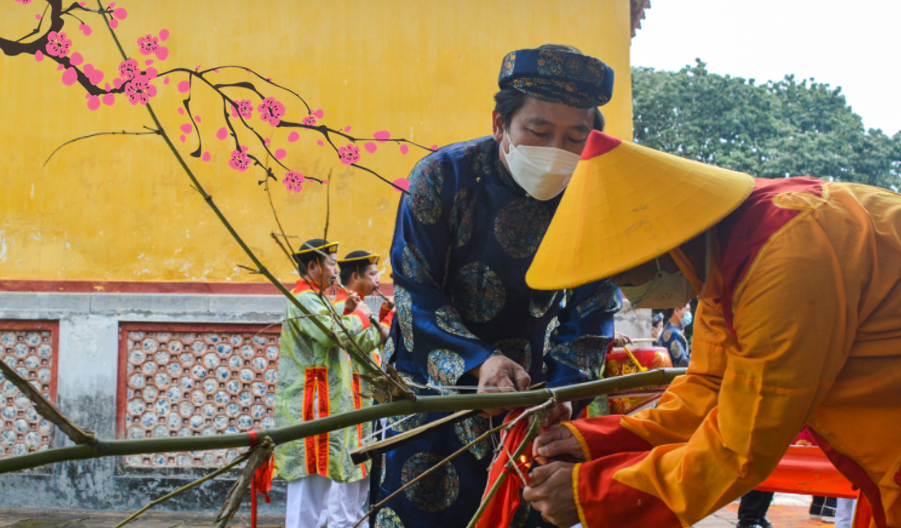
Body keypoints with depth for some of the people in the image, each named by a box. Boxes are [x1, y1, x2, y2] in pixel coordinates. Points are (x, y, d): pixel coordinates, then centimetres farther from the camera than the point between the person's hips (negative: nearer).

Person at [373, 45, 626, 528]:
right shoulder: (443, 176, -16)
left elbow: (592, 316, -5)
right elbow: (414, 292, -15)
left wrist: (560, 390, -22)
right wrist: (479, 361, -30)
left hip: (528, 388, 2)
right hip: (432, 382, -2)